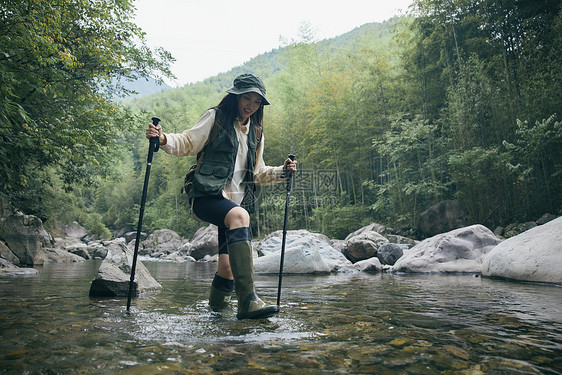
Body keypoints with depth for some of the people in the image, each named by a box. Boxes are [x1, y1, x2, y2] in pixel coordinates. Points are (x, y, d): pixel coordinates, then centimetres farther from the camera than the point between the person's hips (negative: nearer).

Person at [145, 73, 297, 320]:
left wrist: (281, 172, 10)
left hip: (237, 202, 6)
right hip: (206, 196, -6)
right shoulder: (215, 118, 6)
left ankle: (216, 304, 32)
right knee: (238, 215, -37)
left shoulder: (256, 133, 21)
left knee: (228, 267, 0)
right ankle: (247, 301, -41)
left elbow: (257, 173, 26)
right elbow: (187, 144, 2)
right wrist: (164, 140, -17)